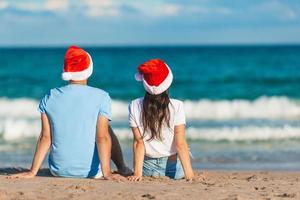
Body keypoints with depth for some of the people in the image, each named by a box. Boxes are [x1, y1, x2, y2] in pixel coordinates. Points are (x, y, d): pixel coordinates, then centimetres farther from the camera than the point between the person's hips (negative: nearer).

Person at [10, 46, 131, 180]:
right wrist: (106, 172, -21)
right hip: (92, 172, -2)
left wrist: (32, 172, -4)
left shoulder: (50, 98, -3)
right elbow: (102, 137, -18)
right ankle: (122, 169, 43)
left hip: (58, 171, 3)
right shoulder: (101, 97, -11)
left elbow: (45, 137, -5)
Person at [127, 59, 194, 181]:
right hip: (173, 165, -1)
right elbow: (180, 144, -17)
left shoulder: (134, 107, -11)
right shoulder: (176, 107, -16)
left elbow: (139, 142, -9)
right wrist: (189, 173, -15)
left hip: (148, 168, 2)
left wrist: (137, 172, -7)